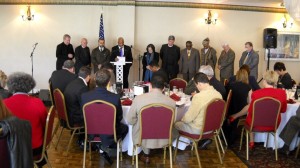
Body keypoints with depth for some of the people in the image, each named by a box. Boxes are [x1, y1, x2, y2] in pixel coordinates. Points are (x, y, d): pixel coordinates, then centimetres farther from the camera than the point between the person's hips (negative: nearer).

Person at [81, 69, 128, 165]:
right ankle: (105, 147, 19)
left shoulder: (84, 96, -21)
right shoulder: (115, 97, -27)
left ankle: (103, 146, 23)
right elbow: (119, 117, -10)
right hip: (109, 133, -4)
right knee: (125, 128, 29)